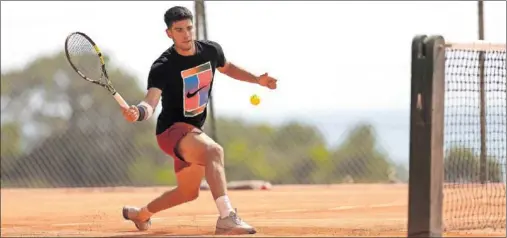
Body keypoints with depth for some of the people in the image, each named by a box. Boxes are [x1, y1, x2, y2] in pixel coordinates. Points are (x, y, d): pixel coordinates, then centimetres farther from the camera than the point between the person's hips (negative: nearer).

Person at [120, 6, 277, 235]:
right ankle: (227, 218, -47)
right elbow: (150, 102, -37)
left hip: (192, 131, 8)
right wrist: (137, 112, -58)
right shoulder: (163, 67, -23)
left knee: (189, 192, 23)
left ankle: (140, 214, 47)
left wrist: (257, 79, 11)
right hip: (170, 130, -8)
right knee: (214, 151, -37)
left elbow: (226, 68, 20)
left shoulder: (211, 50, -4)